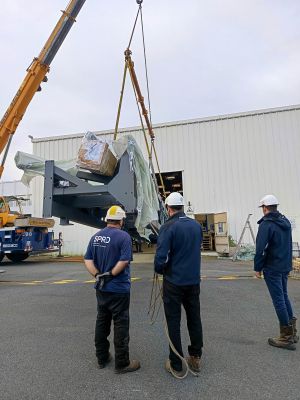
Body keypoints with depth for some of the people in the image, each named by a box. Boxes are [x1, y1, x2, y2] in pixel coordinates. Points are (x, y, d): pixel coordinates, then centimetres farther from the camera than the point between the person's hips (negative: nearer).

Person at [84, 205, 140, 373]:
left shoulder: (96, 236, 4)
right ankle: (122, 363, 17)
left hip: (101, 288, 7)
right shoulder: (123, 236, -15)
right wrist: (111, 275, -13)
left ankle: (102, 358, 33)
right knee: (121, 325, 6)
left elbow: (88, 260, 0)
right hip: (118, 288, -6)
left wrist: (98, 275, -6)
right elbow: (124, 260, -24)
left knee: (102, 322, 19)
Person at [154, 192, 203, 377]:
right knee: (195, 319, 20)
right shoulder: (197, 225, 1)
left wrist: (160, 270, 0)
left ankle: (176, 365, 23)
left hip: (174, 282, -5)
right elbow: (196, 250, 10)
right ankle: (196, 358, 35)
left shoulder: (168, 227, -17)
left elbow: (161, 257, -21)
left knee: (174, 323, 11)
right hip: (194, 280, 5)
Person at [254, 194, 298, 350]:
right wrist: (287, 262, 20)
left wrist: (258, 268, -10)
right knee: (284, 296, 19)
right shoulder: (286, 221, 7)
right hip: (285, 266, 8)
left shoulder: (266, 224, -18)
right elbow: (288, 244, 14)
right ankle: (292, 332, 28)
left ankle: (287, 337, 10)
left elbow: (260, 248, -19)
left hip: (272, 268, -8)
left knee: (278, 299, 1)